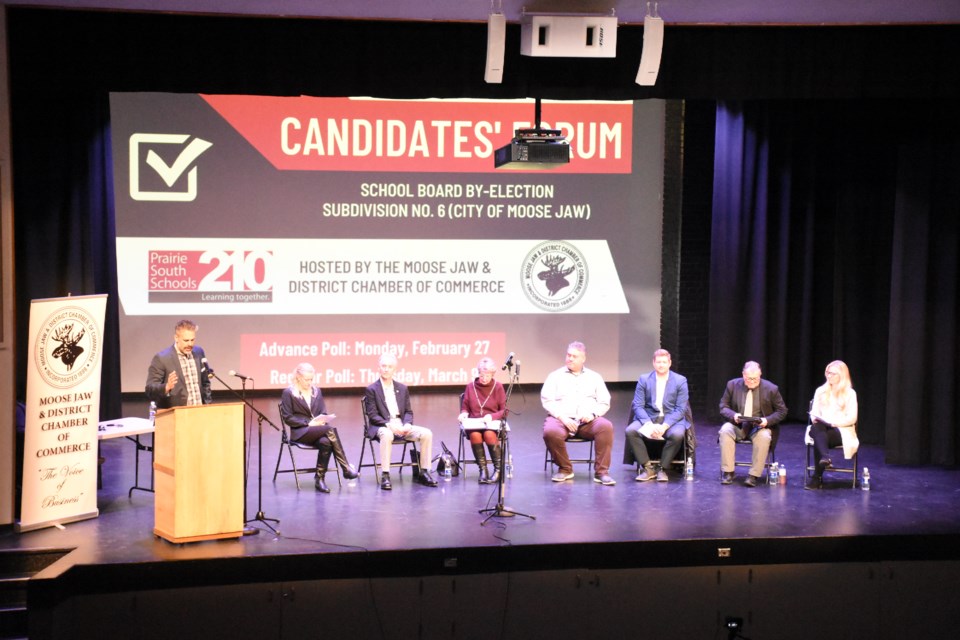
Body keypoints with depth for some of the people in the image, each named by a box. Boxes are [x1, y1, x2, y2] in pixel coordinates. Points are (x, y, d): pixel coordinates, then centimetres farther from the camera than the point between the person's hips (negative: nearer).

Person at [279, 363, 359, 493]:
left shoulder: (316, 391, 17)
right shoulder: (288, 393, 0)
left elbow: (323, 412, 16)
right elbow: (287, 417, -5)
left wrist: (322, 420, -8)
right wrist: (308, 423, -15)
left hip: (318, 428, 5)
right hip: (300, 432, -4)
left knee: (325, 442, -35)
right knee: (330, 430, -32)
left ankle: (319, 479, -26)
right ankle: (346, 468, -31)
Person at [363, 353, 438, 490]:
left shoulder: (402, 388, 14)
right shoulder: (371, 389, -1)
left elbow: (408, 412, 13)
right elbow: (372, 415, -7)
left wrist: (407, 424, -10)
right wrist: (389, 424, -22)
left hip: (401, 426, 5)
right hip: (382, 427, -5)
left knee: (426, 433, -17)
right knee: (387, 435, -40)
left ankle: (424, 472, -8)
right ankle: (385, 475, -34)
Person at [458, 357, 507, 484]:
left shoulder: (498, 387, 7)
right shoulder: (471, 386, 11)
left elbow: (504, 410, 4)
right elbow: (465, 407, 17)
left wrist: (492, 416, -14)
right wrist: (464, 413, -7)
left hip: (493, 422, -1)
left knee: (489, 434, -36)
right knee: (475, 435, -35)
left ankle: (498, 469, -22)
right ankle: (482, 470, -25)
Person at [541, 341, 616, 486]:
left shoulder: (594, 377, 18)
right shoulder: (555, 376, 13)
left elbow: (604, 403, 12)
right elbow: (547, 400, 2)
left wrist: (593, 413, -9)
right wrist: (562, 417, -13)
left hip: (588, 420, 1)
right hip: (562, 418, -1)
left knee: (606, 427, -31)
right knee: (550, 432, -35)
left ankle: (601, 471, -23)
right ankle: (565, 469, -11)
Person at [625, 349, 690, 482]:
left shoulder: (680, 381, 2)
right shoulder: (644, 379, 5)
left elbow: (680, 409, -4)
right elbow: (638, 406, -2)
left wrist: (665, 426, -20)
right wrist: (649, 424, -20)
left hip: (671, 419, -1)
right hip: (648, 418, 1)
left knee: (677, 434, -35)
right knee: (630, 431, -28)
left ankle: (662, 468, -14)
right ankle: (648, 468, -15)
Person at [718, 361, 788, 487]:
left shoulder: (771, 389, -5)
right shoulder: (733, 385, -1)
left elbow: (782, 411, 2)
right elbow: (723, 407, 4)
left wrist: (767, 420, -17)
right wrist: (733, 415, -18)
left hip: (760, 426, -1)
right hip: (737, 425, 1)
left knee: (764, 437, -35)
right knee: (725, 430, -30)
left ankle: (754, 475, -26)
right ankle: (728, 472, -24)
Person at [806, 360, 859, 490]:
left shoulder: (850, 393, 4)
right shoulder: (820, 391, 16)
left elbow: (852, 418, -4)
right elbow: (814, 412, 11)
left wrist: (832, 422, -17)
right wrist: (815, 419, -13)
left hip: (840, 430, -3)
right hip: (822, 429, 3)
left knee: (819, 440, -33)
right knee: (816, 427, -35)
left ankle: (817, 478, -29)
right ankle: (825, 457, -55)